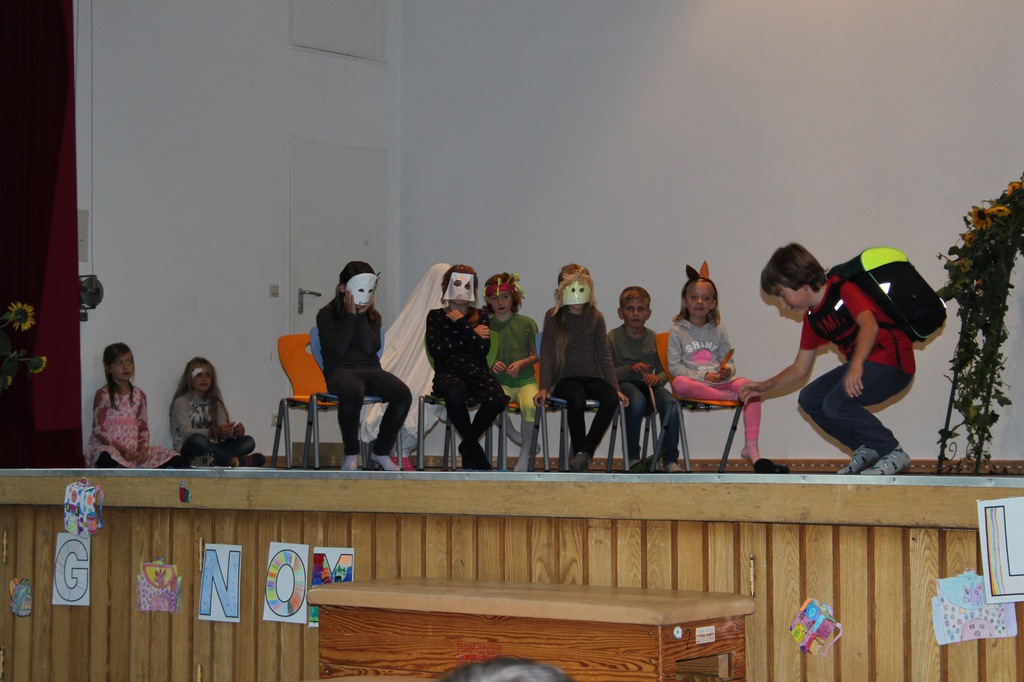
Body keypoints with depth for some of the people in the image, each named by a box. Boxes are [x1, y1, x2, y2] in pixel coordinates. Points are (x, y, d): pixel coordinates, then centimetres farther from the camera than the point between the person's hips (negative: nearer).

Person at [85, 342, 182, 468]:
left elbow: (143, 427, 12)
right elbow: (98, 429, -9)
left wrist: (143, 447, -9)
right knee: (107, 458, -44)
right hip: (107, 446, -6)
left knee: (177, 461, -11)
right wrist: (120, 449, -19)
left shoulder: (139, 395, 12)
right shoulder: (103, 395, -4)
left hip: (133, 450, 6)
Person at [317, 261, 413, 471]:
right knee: (353, 392, -42)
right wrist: (351, 316, -5)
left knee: (403, 394, -28)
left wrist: (362, 316, -3)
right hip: (340, 370, -4)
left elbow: (371, 348, -2)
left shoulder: (373, 316, 17)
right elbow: (338, 349, -10)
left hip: (370, 369, 4)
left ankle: (381, 451, -9)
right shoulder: (326, 315, 5)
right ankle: (351, 454, -21)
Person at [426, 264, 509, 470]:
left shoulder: (480, 317, 20)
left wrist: (462, 324, 0)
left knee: (496, 399, -32)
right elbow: (435, 349, -3)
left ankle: (467, 445, -6)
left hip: (477, 372, 2)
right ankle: (474, 447, -19)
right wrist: (472, 335, 0)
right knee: (455, 393, -41)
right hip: (448, 373, -2)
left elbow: (483, 349, 2)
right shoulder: (436, 316, 14)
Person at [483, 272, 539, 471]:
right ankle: (517, 438, -8)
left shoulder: (526, 324, 4)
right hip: (499, 382, 1)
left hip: (525, 380, -1)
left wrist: (521, 363, -10)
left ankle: (525, 454, -14)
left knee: (530, 405, -33)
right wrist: (491, 364, -8)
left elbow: (538, 355, 9)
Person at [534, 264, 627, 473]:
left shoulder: (596, 318, 10)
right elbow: (547, 354, 1)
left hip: (592, 377, 2)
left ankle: (585, 452, -26)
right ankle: (580, 455, -22)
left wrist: (616, 387, 2)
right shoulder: (553, 316, 4)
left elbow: (604, 355, 11)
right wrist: (543, 387, -9)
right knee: (577, 400, -37)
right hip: (565, 378, -2)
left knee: (612, 399, -31)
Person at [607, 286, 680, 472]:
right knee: (637, 400, -38)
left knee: (670, 403, -28)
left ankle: (670, 460, -20)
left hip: (647, 384, 3)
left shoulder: (654, 339, 12)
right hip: (623, 384, -3)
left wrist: (657, 378, -11)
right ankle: (632, 457, -23)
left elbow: (664, 371, 13)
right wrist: (630, 369, -20)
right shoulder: (613, 338, 1)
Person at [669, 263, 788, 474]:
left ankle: (751, 449, -32)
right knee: (680, 384, -39)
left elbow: (729, 361, 14)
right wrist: (704, 375, -15)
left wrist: (727, 370, -12)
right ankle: (732, 397, -26)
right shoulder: (677, 331, 4)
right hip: (694, 382, -3)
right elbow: (674, 366, -4)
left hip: (719, 381, 3)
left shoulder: (718, 330, 15)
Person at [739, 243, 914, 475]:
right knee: (809, 399, 4)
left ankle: (894, 453, -10)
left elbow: (869, 325, -31)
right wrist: (764, 386, 8)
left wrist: (856, 365, -46)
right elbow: (800, 369, 20)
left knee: (836, 402, -25)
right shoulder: (813, 320, 13)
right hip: (862, 365, 10)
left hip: (893, 362, -10)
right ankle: (865, 449, 10)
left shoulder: (843, 290, -13)